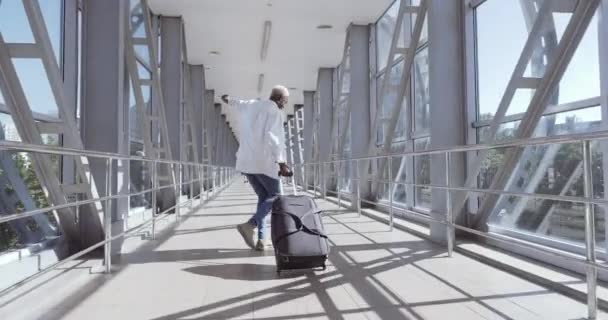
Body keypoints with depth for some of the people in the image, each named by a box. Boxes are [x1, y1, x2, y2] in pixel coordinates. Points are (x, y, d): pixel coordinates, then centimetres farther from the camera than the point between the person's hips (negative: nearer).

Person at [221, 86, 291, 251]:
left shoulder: (250, 106, 16)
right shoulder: (275, 111, -7)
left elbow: (238, 104, 39)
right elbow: (272, 137, -21)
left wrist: (228, 99, 63)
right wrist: (281, 163, -26)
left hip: (247, 161, 8)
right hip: (264, 162, -8)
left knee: (263, 197, 15)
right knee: (275, 197, 3)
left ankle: (261, 239, 7)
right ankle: (250, 225, -17)